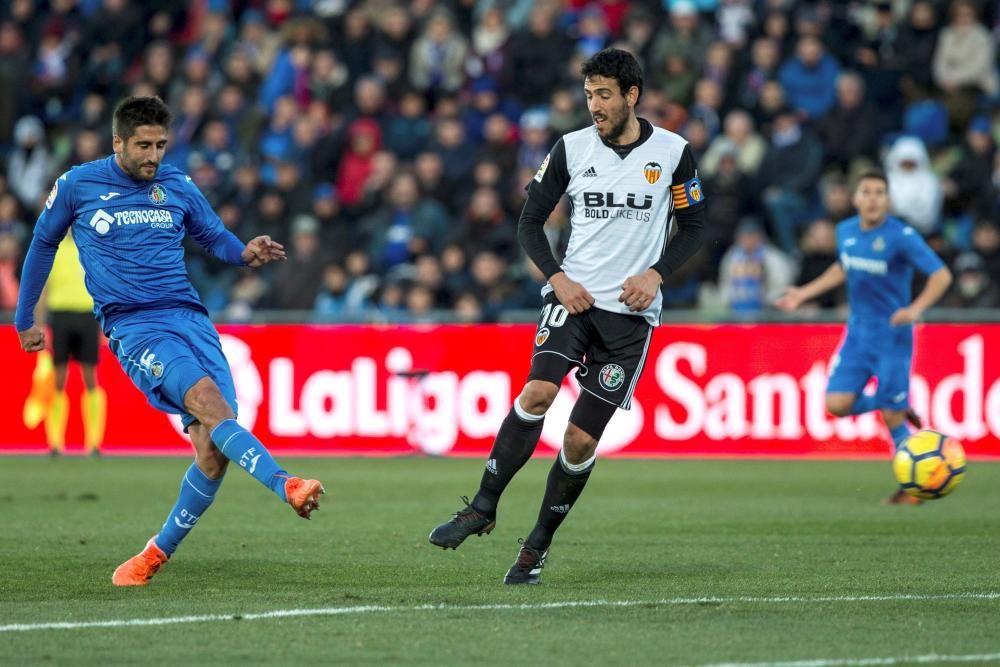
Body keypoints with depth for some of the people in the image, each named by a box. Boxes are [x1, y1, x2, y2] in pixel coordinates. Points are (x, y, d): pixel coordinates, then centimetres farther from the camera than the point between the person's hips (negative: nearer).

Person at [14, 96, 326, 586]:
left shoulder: (178, 187, 11)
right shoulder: (76, 186, 4)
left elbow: (215, 237, 23)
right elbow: (43, 244, 19)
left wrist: (246, 253, 0)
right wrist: (25, 318, 24)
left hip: (189, 318, 4)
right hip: (132, 326, -4)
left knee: (213, 447, -12)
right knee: (206, 397, -31)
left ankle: (158, 552, 5)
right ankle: (285, 487, -44)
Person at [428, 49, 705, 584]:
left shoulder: (672, 153, 0)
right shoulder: (570, 149, 2)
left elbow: (693, 228, 9)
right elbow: (529, 222, 8)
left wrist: (655, 274, -7)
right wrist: (558, 277, -7)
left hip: (630, 312, 0)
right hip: (574, 298, 1)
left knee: (581, 440, -2)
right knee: (538, 392, -25)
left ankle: (537, 547, 12)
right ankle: (483, 508, -15)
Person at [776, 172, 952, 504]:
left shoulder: (902, 236, -17)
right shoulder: (846, 231, 2)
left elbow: (941, 275, -20)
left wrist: (916, 309, -35)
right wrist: (805, 293, 19)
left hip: (892, 337, -6)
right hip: (858, 333, 6)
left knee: (892, 417, -4)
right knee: (837, 404, -7)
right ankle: (896, 405, 21)